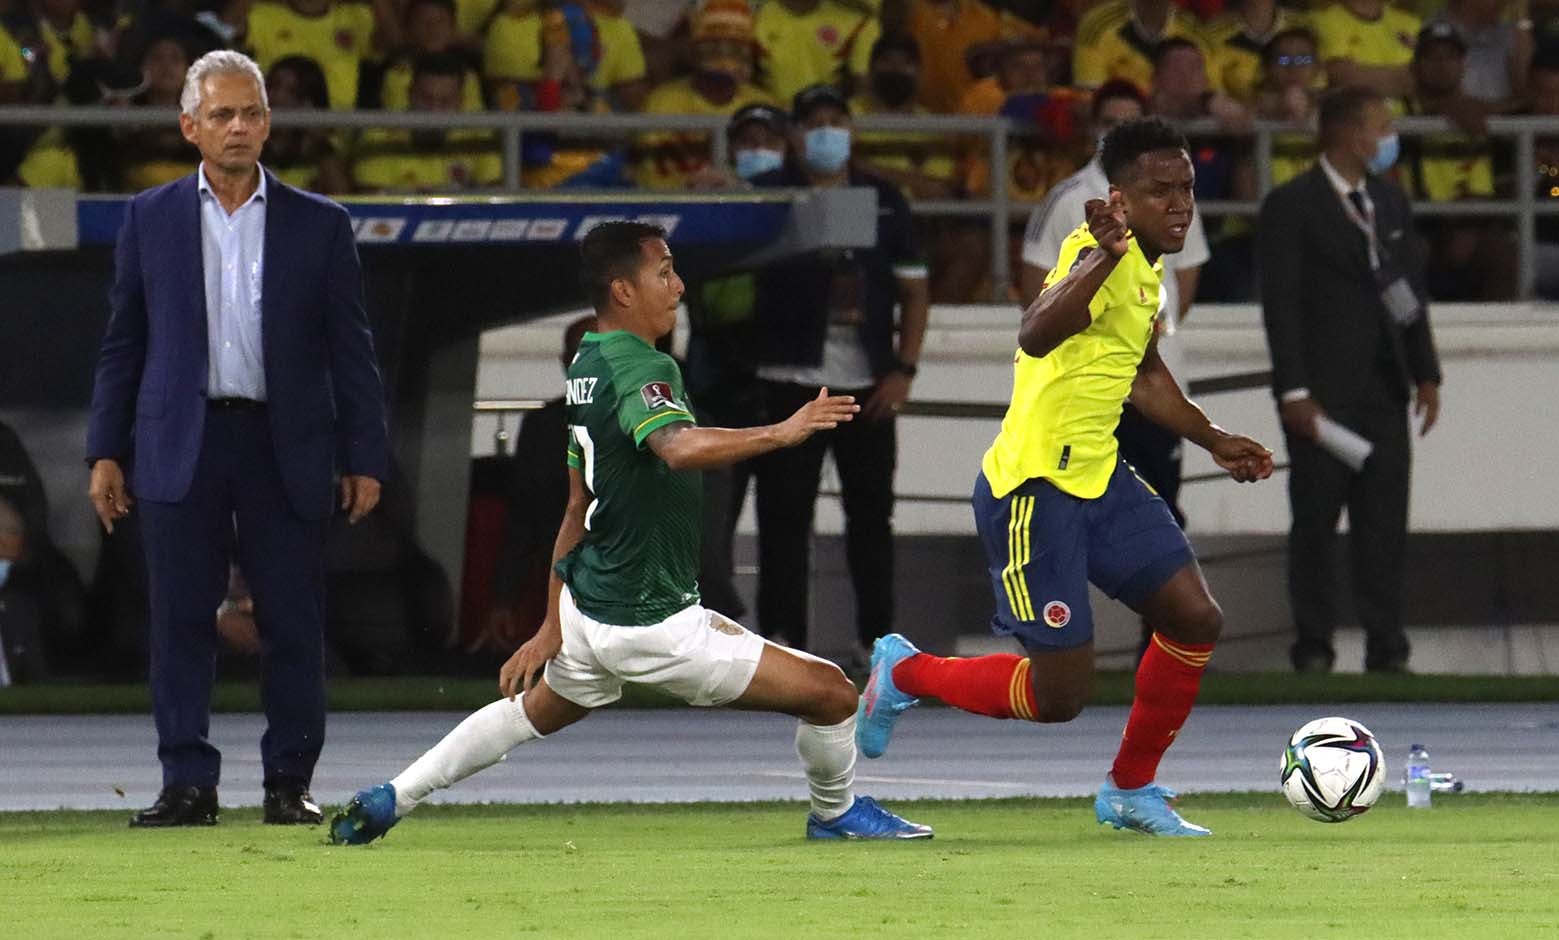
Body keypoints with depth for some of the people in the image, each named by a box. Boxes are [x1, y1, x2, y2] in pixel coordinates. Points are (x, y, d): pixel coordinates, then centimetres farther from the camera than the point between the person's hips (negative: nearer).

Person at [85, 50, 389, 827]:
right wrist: (106, 451, 4)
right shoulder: (151, 219, 8)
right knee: (181, 623, -2)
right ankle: (188, 785, 2)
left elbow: (351, 348, 7)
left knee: (294, 625, 0)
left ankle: (290, 783, 10)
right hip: (181, 449, 0)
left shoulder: (319, 225, 7)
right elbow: (122, 343, 10)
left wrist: (364, 458, 2)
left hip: (285, 450, 0)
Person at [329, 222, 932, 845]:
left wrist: (552, 627, 21)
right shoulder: (638, 367, -19)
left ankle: (386, 801, 36)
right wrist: (782, 433, -40)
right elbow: (680, 447, -42)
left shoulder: (585, 367, 11)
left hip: (588, 605, 10)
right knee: (830, 694, -5)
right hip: (652, 622, -10)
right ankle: (836, 813, 20)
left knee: (533, 712, 35)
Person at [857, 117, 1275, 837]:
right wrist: (1104, 258, -56)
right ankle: (905, 674, 19)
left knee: (1195, 620, 2)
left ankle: (1130, 790, 20)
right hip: (1034, 488, -9)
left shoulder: (1149, 268, 11)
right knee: (1059, 694, -7)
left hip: (1097, 475, 9)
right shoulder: (1102, 255, -20)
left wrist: (1215, 442, 33)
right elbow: (1036, 335, -42)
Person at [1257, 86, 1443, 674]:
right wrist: (1293, 391, -16)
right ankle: (1314, 648, 6)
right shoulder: (1291, 207, -7)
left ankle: (1386, 647, 6)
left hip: (1384, 389, 6)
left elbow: (1411, 289, 17)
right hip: (1323, 396, -6)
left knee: (1384, 523, 3)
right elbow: (1281, 305, -11)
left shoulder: (1390, 202, 13)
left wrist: (1425, 372, 11)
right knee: (1316, 524, 0)